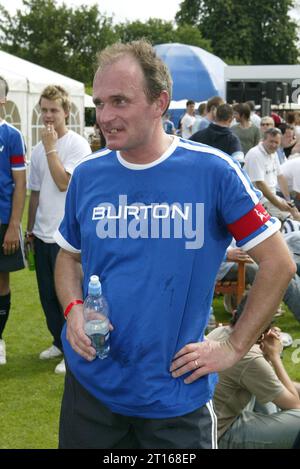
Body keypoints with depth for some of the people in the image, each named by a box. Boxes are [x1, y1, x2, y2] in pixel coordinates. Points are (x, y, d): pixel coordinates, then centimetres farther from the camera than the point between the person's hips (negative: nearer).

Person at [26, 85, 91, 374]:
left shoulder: (78, 145, -10)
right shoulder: (38, 149, 10)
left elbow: (63, 182, -22)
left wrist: (51, 147, -16)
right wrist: (30, 228, 18)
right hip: (42, 233, 7)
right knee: (47, 294, 14)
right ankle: (59, 341, 31)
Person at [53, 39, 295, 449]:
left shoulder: (213, 171, -12)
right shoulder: (87, 175, -1)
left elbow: (278, 264, -6)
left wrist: (234, 348, -7)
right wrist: (73, 308, -6)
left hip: (175, 395, -3)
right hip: (91, 382, 3)